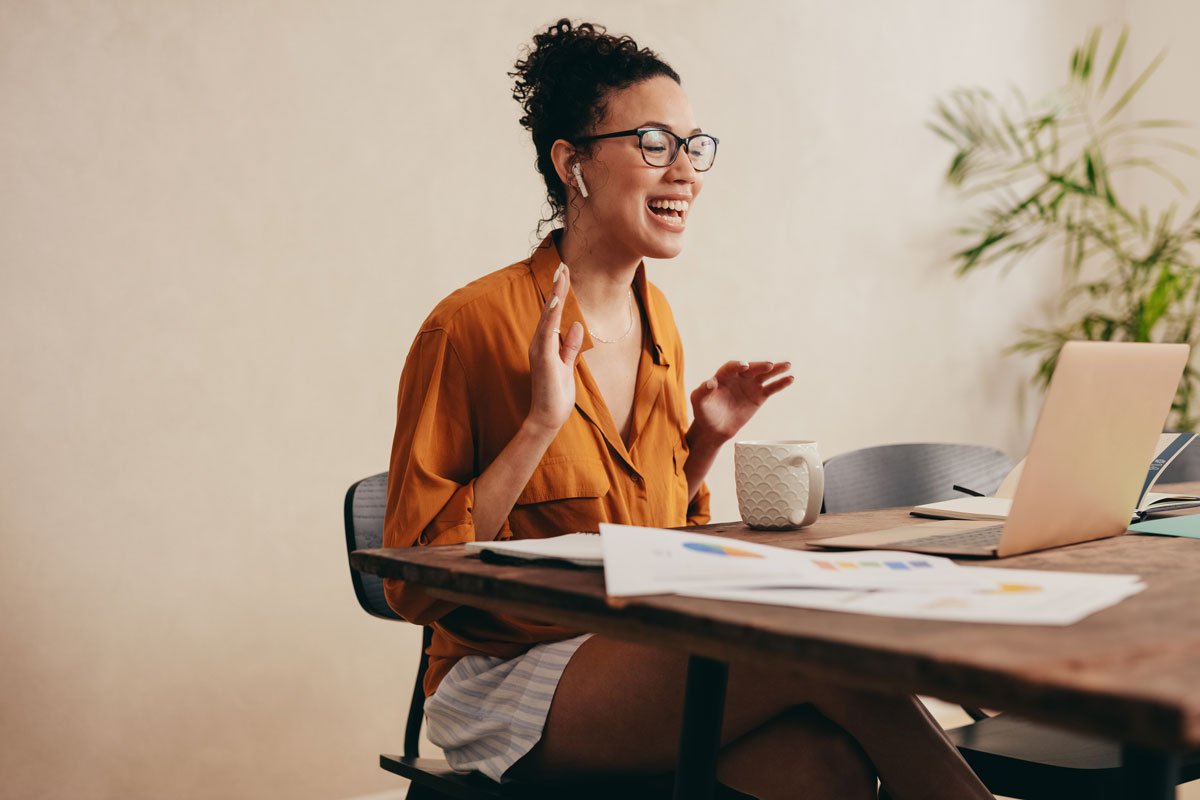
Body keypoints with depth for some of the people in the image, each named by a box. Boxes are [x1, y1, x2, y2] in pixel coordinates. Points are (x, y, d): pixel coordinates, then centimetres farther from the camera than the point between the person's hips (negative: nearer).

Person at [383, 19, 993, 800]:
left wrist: (705, 440, 3)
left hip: (647, 656, 6)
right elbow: (413, 582, -12)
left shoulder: (657, 321, 10)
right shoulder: (473, 326, -12)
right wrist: (542, 424, -20)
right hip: (509, 676, -5)